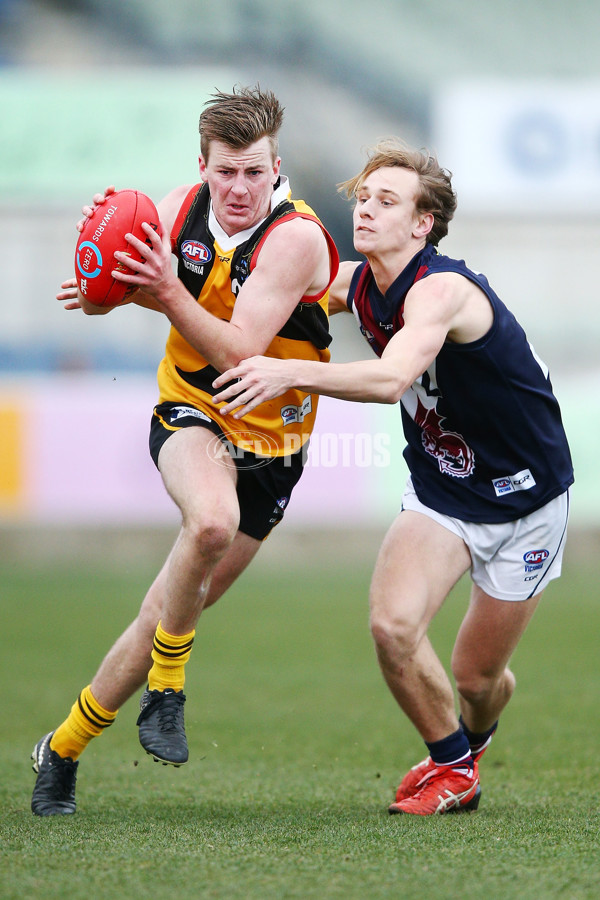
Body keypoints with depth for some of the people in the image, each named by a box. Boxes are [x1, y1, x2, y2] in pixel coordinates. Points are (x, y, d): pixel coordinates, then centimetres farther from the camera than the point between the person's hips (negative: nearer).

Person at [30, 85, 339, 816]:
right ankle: (166, 689, -15)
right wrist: (106, 282, -19)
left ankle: (63, 748, 22)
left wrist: (169, 293, -38)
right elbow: (101, 292, 4)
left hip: (267, 446, -1)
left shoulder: (296, 237, -21)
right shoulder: (181, 209, -8)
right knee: (211, 518, -35)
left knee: (169, 614, 2)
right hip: (188, 418, 1)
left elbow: (238, 352, -27)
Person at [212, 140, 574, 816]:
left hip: (524, 500, -5)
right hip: (438, 492, 5)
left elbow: (392, 379, -47)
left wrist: (291, 373, -56)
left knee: (477, 676, 4)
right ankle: (451, 763, 7)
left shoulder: (442, 289, -29)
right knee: (393, 624, -19)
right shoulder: (357, 285, -5)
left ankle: (471, 738, 43)